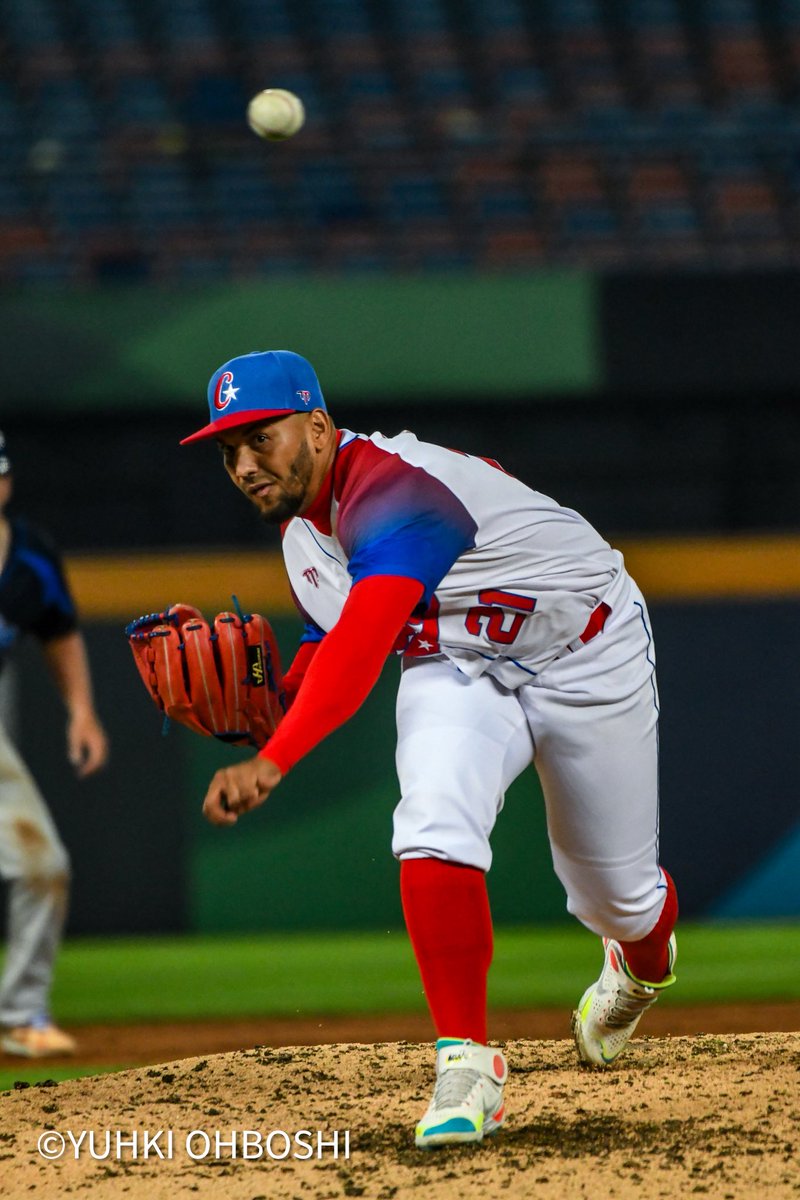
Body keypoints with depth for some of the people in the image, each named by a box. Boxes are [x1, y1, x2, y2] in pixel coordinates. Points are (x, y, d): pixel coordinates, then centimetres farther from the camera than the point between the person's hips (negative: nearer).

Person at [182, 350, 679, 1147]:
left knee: (617, 895, 9)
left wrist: (271, 761, -61)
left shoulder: (391, 492, -35)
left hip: (583, 656, -6)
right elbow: (328, 653, 5)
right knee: (434, 827, -26)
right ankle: (466, 1061, -23)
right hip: (455, 671, 6)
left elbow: (362, 652, -49)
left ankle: (642, 962, 48)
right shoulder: (299, 521, -5)